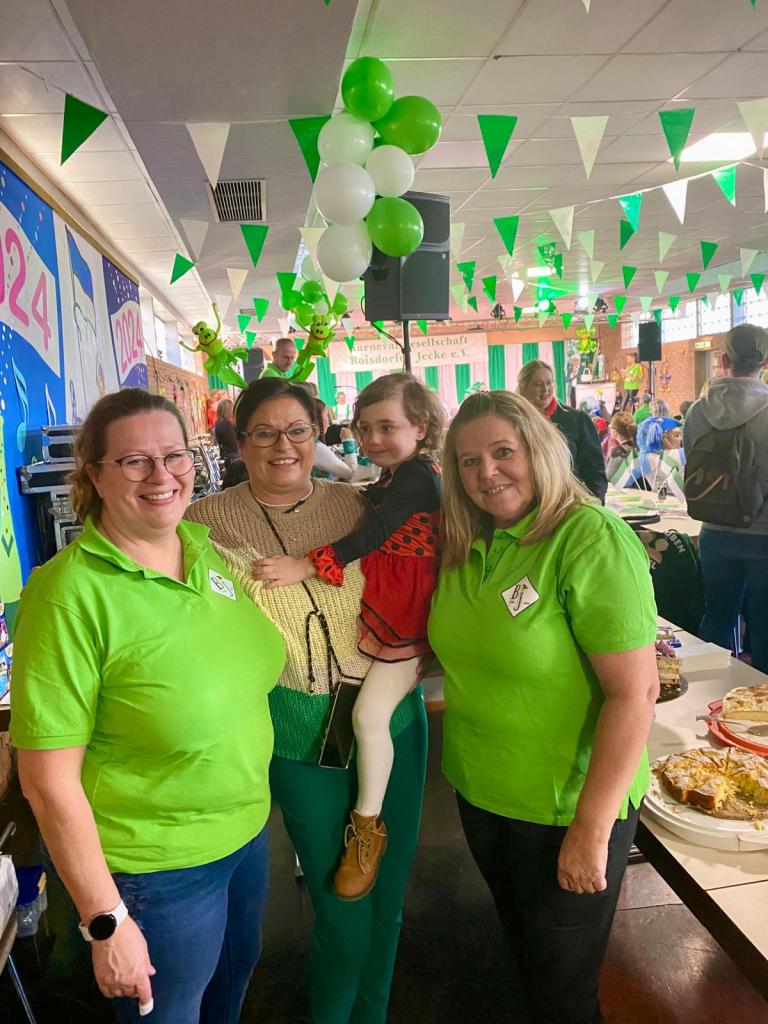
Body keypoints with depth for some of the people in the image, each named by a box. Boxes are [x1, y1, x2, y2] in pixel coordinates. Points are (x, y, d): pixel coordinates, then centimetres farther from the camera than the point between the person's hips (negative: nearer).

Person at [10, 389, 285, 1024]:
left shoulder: (208, 547, -5)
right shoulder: (73, 592, -25)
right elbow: (48, 780, -21)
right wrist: (106, 923, -16)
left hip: (248, 830, 6)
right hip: (153, 870, -6)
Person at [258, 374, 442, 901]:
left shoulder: (416, 474, -17)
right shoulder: (393, 478, 14)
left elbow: (375, 534, -26)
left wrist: (307, 566, -29)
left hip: (406, 611, -10)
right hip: (381, 607, 10)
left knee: (370, 713, -12)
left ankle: (367, 827, 6)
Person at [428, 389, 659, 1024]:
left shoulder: (592, 539, -22)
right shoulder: (465, 546, -1)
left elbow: (635, 692, -23)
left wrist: (592, 828, -21)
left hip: (567, 805, -6)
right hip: (481, 792, 6)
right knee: (522, 949, 27)